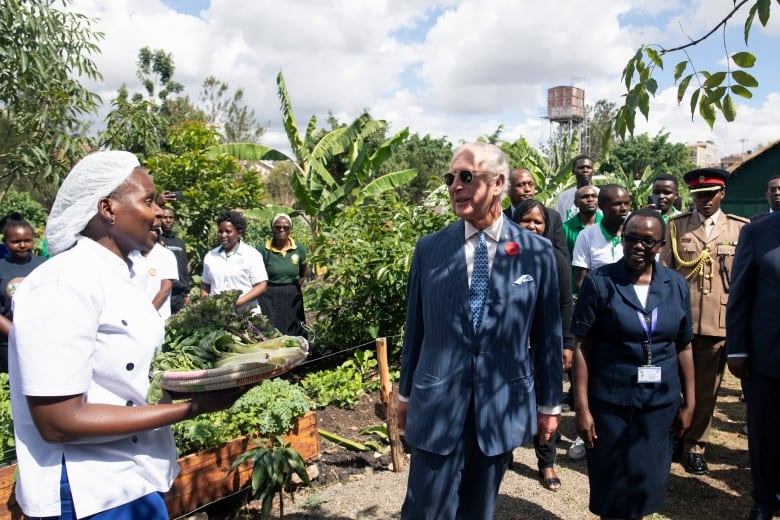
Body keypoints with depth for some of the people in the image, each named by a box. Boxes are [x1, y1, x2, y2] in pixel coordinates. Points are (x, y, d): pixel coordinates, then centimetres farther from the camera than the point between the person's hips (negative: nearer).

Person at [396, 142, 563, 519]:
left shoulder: (538, 252, -4)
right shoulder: (429, 248, -2)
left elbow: (548, 334, 2)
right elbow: (415, 328, 5)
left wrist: (549, 403, 7)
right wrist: (406, 392, 11)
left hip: (503, 405, 0)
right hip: (437, 403, 0)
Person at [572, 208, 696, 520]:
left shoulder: (676, 285, 1)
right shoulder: (599, 282, -10)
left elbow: (684, 347, 7)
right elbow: (581, 347, -10)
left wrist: (689, 402, 9)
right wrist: (582, 407, -13)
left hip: (661, 404, 3)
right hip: (609, 403, -3)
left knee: (648, 483, 16)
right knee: (611, 485, 12)